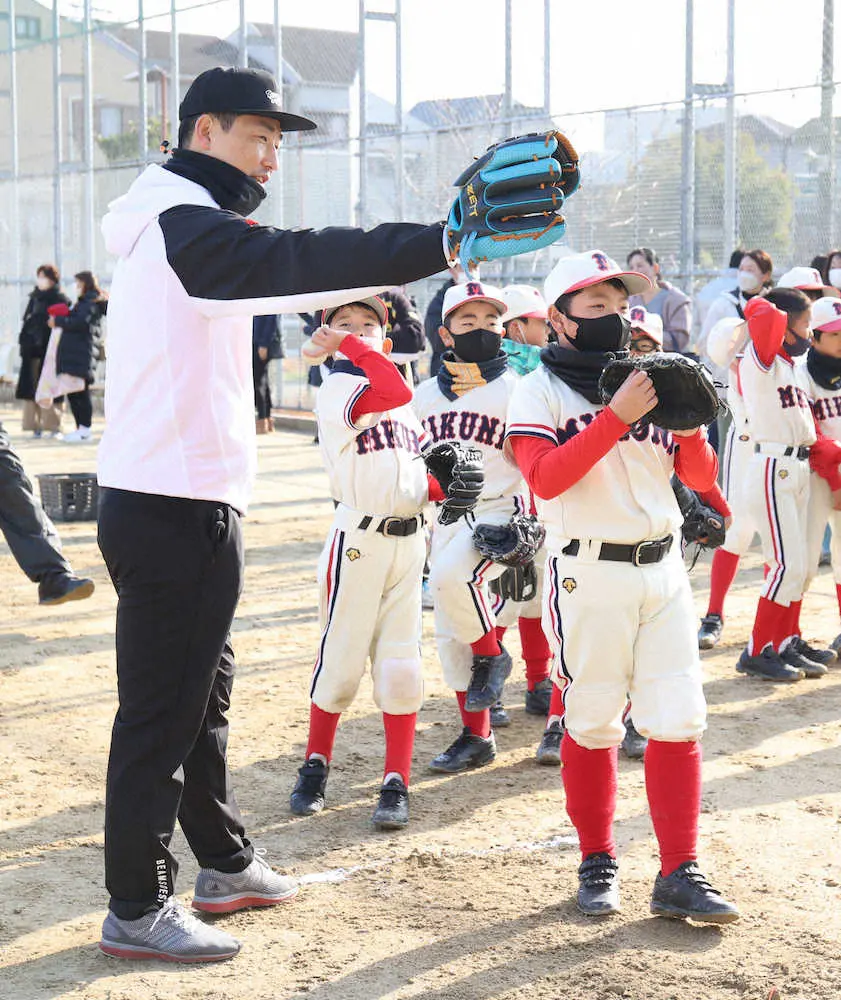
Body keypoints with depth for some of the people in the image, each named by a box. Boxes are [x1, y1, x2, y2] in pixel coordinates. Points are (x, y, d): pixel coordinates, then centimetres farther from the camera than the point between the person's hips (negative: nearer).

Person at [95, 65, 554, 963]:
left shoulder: (185, 228, 18)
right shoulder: (182, 225, -17)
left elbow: (277, 276, 23)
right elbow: (296, 260, -32)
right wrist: (443, 244, -40)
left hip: (188, 507, 11)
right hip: (173, 511, -11)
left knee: (203, 692, 20)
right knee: (160, 710, -3)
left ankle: (225, 865, 34)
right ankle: (136, 912, 6)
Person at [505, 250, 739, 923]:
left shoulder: (649, 381, 12)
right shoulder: (540, 391, 0)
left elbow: (701, 480, 11)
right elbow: (545, 477, -16)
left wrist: (689, 431, -10)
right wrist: (617, 417, -22)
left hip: (663, 569, 4)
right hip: (588, 574, -4)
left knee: (678, 721, -1)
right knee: (592, 724, 3)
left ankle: (679, 875, 4)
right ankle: (597, 863, 19)